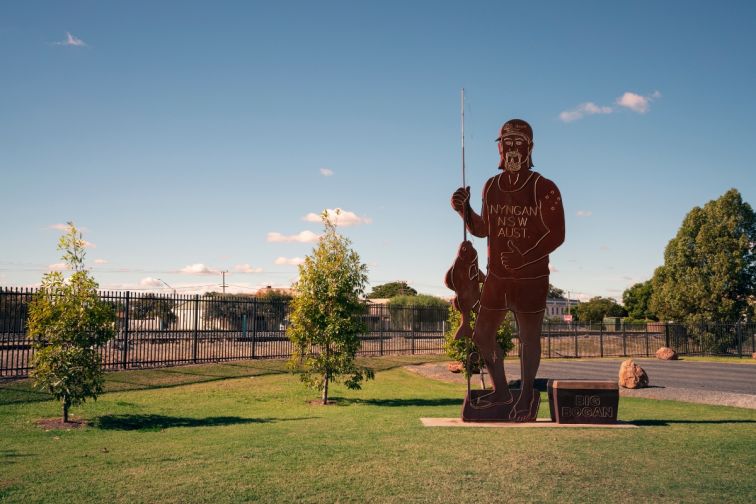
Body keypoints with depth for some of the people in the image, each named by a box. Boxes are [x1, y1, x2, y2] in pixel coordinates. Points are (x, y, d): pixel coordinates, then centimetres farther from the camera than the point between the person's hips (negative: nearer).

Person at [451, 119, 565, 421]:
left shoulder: (543, 189, -11)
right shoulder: (491, 187, 6)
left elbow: (556, 235, -12)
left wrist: (524, 258, -24)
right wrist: (464, 210, -2)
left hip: (531, 279, -5)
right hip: (496, 277, 6)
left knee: (529, 338, 6)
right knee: (482, 334, 11)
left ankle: (526, 398, 23)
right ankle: (501, 390, 30)